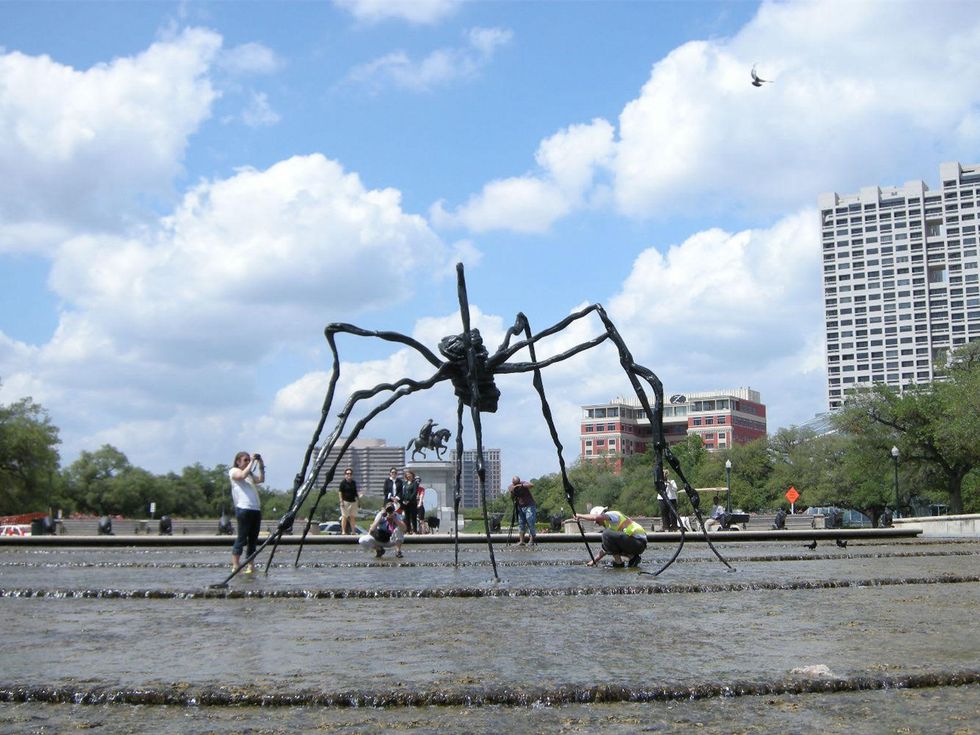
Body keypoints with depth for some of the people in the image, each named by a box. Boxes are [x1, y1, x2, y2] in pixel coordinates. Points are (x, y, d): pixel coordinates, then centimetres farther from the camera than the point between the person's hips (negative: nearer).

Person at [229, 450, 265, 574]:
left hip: (256, 509, 7)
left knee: (253, 539, 5)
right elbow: (243, 475, -16)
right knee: (242, 537, -9)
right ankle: (235, 565, -8)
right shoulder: (234, 471, 6)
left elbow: (261, 479, 7)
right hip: (243, 508, -7)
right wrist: (252, 462, -10)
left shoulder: (250, 474, 24)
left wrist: (260, 464, 4)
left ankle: (250, 565, 6)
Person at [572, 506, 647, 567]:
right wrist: (594, 561, 27)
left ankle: (618, 562, -9)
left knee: (607, 534, -18)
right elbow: (606, 547, 29)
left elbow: (596, 517, -25)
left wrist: (580, 516, -9)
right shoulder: (611, 524, 26)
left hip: (636, 542, -10)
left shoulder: (611, 514, -3)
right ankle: (632, 557, 10)